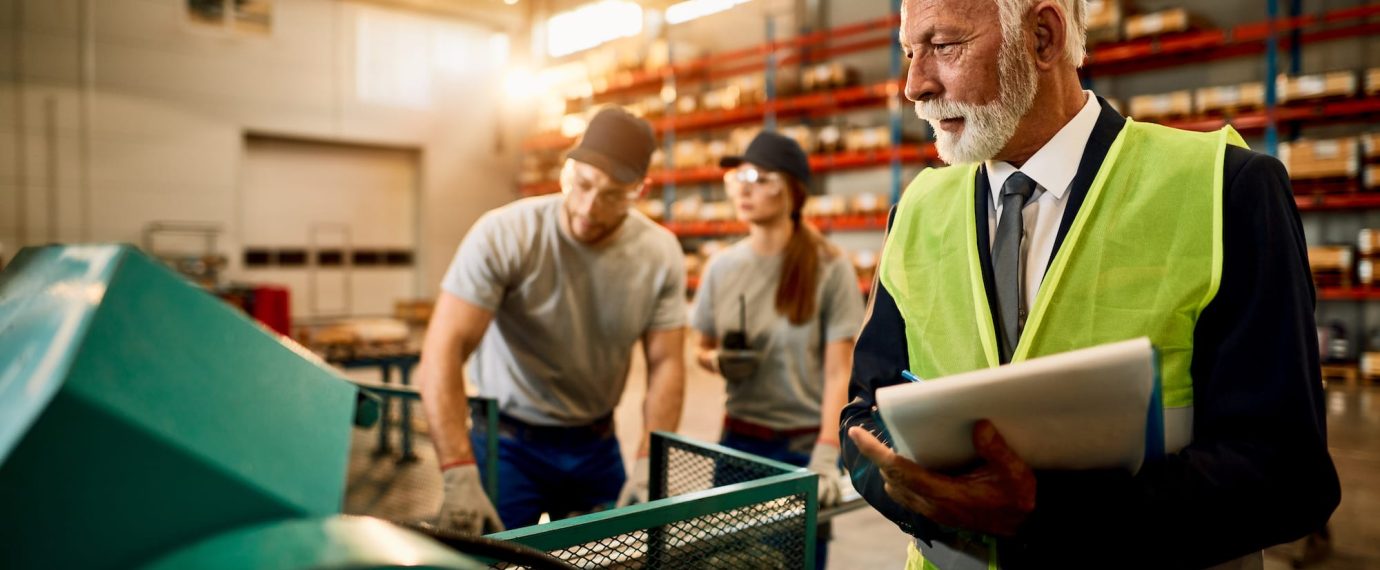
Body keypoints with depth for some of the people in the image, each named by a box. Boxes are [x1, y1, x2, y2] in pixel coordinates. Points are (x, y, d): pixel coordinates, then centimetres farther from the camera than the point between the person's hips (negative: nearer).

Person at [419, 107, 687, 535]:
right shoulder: (503, 235, -21)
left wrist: (647, 466, -16)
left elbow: (665, 364, -5)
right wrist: (460, 476, -34)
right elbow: (443, 351, -26)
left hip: (596, 443, 3)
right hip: (508, 441, -3)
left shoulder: (661, 254, -10)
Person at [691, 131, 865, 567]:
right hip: (739, 439, 4)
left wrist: (826, 457, -22)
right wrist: (720, 362, -11)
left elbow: (838, 373, -13)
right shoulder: (722, 266, 0)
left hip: (804, 444, -3)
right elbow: (703, 349, 12)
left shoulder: (830, 268, -12)